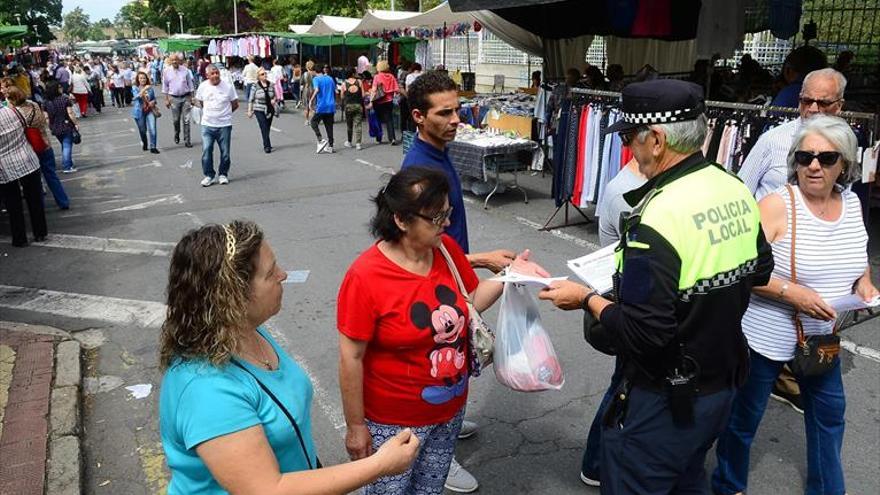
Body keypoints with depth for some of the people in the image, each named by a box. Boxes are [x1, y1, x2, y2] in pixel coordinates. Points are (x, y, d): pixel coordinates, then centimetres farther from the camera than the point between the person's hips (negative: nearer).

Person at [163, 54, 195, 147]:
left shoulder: (185, 70, 0)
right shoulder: (167, 71, 1)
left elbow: (190, 84, 8)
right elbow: (165, 86, 7)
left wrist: (191, 97, 6)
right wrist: (166, 99, 4)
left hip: (185, 97, -1)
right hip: (174, 98, 1)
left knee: (186, 120, -3)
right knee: (176, 120, 9)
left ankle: (187, 140, 1)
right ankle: (177, 135, 34)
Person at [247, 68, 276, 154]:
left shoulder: (271, 85, 4)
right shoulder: (255, 87, -6)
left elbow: (274, 95, 17)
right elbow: (251, 100, -2)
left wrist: (274, 99, -6)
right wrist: (249, 111, -4)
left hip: (270, 110, 4)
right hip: (259, 111, -4)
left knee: (267, 128, 10)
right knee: (264, 128, -11)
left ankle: (266, 145, 25)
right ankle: (267, 146, -10)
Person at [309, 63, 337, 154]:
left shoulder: (316, 79, -3)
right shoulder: (330, 79, 12)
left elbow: (316, 90, -20)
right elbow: (335, 91, 15)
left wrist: (311, 100, -13)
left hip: (321, 106, -5)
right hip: (331, 106, 5)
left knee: (314, 122, 9)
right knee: (329, 126, 9)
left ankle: (321, 140, -10)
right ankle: (330, 146, 9)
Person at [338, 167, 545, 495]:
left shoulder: (447, 249, -8)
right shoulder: (365, 277, -24)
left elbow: (471, 302, 7)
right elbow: (351, 358, -17)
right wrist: (356, 426, -11)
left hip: (450, 409, 5)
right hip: (394, 422, -5)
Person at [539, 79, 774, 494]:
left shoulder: (658, 217, -29)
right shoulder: (737, 191, -4)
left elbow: (641, 334, -29)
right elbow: (760, 271, 11)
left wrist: (586, 299, -15)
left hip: (666, 401, -8)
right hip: (723, 382, 8)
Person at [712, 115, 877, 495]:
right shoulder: (777, 205, -19)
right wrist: (793, 293, -30)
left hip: (822, 336, 6)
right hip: (766, 334, -6)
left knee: (829, 410, 21)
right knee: (744, 416, 10)